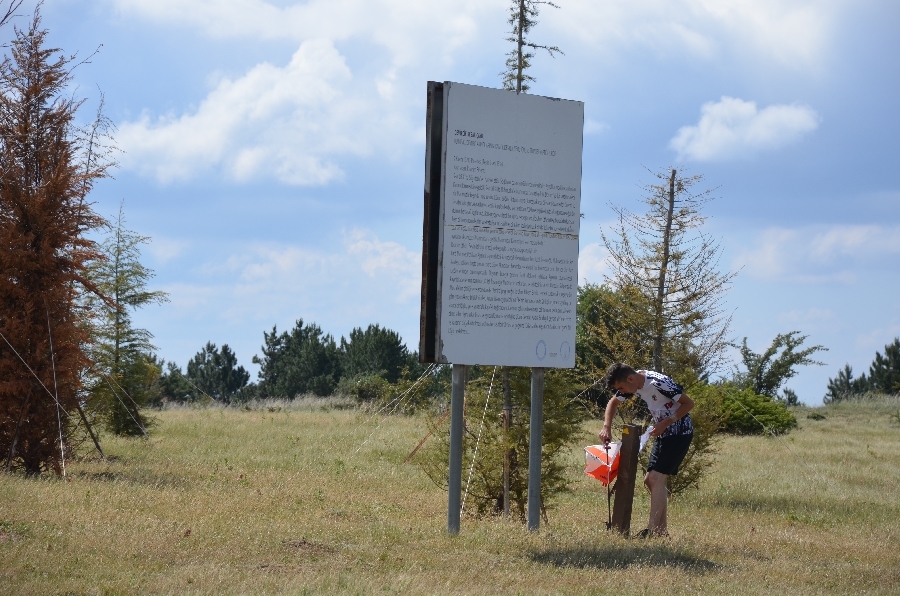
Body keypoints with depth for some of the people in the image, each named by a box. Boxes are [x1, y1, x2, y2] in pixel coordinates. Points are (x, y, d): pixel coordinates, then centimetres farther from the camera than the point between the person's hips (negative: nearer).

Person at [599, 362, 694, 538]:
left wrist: (665, 423, -23)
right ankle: (662, 530, 13)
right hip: (664, 433, 9)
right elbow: (613, 402, 15)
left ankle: (652, 531, -18)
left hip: (679, 433, -9)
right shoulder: (632, 384, -1)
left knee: (656, 479, -16)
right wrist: (607, 427, -1)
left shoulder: (659, 383, -27)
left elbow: (689, 403, -21)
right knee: (650, 480, 8)